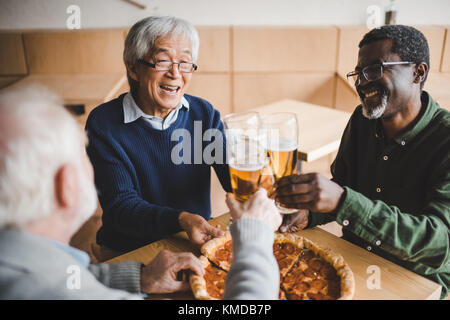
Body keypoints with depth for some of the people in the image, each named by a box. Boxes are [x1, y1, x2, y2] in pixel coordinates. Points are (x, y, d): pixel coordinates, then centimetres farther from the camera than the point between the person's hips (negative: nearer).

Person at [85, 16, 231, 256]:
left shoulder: (204, 113, 2)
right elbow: (119, 205, -16)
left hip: (199, 242, 4)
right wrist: (181, 220, -33)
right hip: (129, 254, -4)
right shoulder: (103, 123, -10)